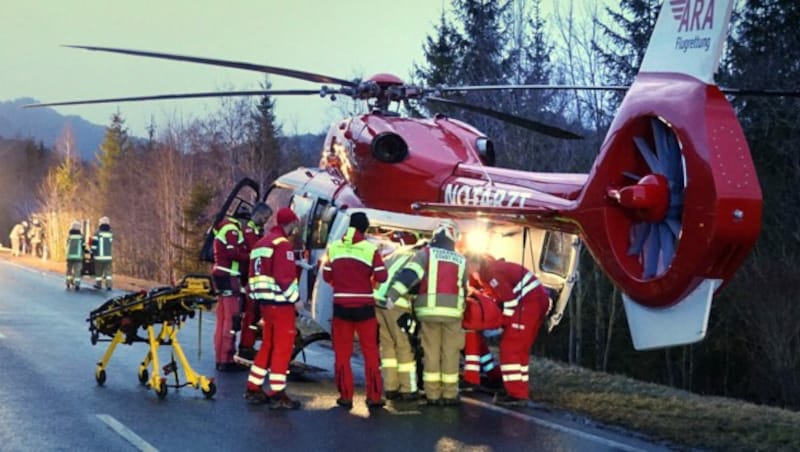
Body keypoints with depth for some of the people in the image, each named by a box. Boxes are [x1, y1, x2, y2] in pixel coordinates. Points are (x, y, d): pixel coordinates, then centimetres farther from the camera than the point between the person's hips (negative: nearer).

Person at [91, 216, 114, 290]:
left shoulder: (97, 233, -9)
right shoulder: (110, 234, 1)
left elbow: (94, 245, -9)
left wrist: (92, 254, 2)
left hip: (99, 256, -2)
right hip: (108, 256, 2)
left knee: (98, 271, 11)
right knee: (108, 271, 5)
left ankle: (98, 284, 20)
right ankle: (108, 285, -2)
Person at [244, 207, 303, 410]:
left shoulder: (261, 243, 18)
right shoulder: (283, 243, -12)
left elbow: (254, 274, 19)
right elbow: (285, 276, -20)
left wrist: (257, 297, 21)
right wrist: (295, 298, -14)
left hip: (265, 301, 9)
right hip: (281, 302, -9)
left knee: (267, 345, 16)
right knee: (283, 347, -4)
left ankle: (253, 389, 19)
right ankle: (277, 394, -3)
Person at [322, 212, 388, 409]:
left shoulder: (333, 248, 0)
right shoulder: (370, 249, -9)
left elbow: (327, 276, 5)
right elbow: (381, 277, -10)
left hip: (341, 306, 2)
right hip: (364, 306, -2)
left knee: (342, 353, 10)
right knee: (370, 352, 8)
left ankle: (345, 396, 9)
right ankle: (374, 397, 7)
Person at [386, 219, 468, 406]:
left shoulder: (426, 253, 2)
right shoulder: (461, 260, 12)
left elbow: (409, 274, -11)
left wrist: (393, 294, -16)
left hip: (429, 310, -1)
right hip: (452, 311, 1)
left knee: (431, 352, 5)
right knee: (450, 353, 7)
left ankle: (432, 395, 7)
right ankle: (450, 394, 9)